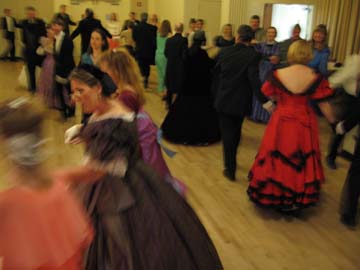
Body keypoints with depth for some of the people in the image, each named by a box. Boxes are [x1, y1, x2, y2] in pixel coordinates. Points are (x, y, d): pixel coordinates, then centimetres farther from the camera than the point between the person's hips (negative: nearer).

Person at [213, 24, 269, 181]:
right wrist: (264, 101, -24)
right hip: (240, 102, 0)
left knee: (227, 133, 8)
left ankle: (230, 168, 8)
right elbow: (254, 80, -24)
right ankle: (231, 162, 39)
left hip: (223, 100, 0)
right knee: (236, 132, 21)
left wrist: (216, 95, 16)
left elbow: (216, 74, 4)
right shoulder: (252, 55, -14)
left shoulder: (224, 52, -4)